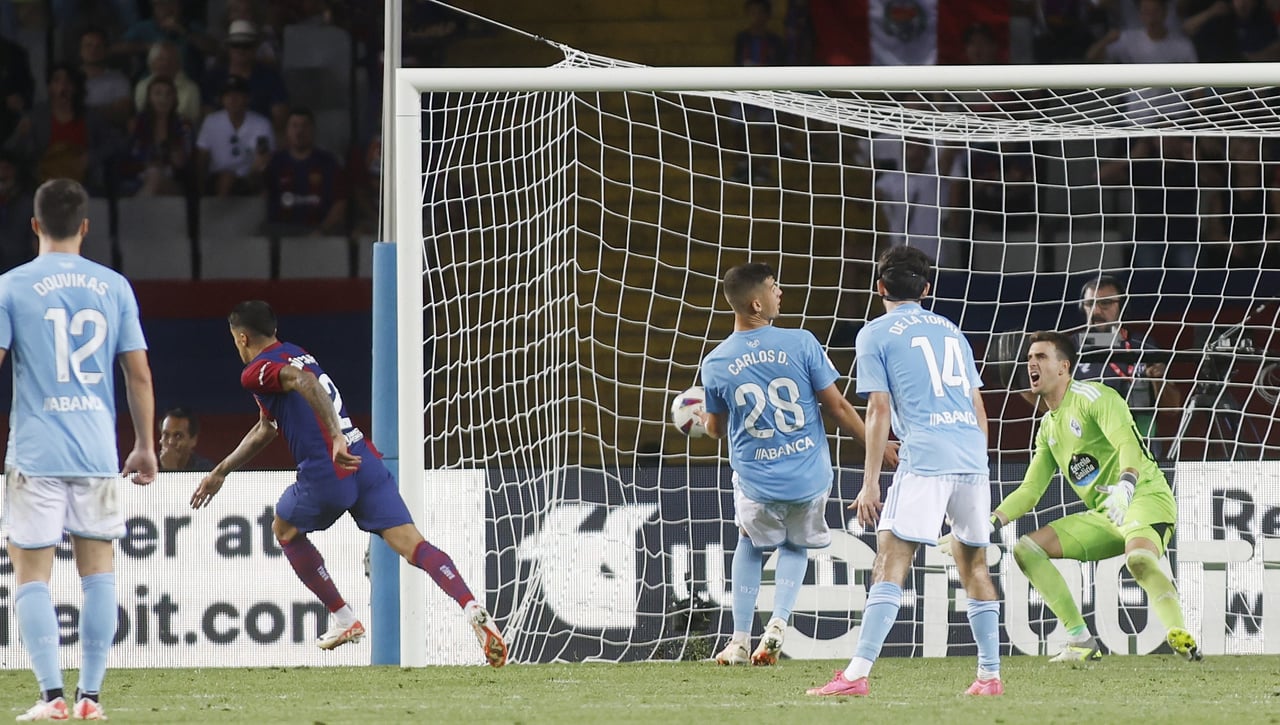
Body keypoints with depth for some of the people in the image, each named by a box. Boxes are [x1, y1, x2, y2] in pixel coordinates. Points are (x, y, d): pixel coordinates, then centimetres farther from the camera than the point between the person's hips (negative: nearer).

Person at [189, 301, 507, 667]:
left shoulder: (257, 372, 0)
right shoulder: (294, 354, 27)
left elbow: (305, 382, -24)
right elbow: (266, 430, 39)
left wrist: (336, 437, -35)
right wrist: (220, 471, 47)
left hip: (327, 473, -6)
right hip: (366, 463, 6)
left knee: (285, 530, 23)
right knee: (412, 544, -6)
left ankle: (344, 620, 21)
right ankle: (473, 608, -29)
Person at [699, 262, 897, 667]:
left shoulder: (715, 365, -7)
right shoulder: (800, 344, -13)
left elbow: (715, 430, 8)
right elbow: (837, 407, -7)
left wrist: (703, 417, 33)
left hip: (755, 480, 1)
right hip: (809, 477, -1)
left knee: (750, 544, 28)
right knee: (797, 546, 25)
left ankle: (739, 640, 20)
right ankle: (779, 622, 3)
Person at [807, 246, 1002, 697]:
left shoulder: (875, 334, 6)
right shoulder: (951, 331, 22)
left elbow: (879, 411, -1)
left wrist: (870, 483, -1)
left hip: (925, 459, -5)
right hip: (972, 457, 5)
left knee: (890, 562, -11)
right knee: (973, 563, 16)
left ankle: (857, 675, -21)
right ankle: (990, 675, 15)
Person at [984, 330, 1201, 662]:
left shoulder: (1092, 396, -8)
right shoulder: (1048, 427, 18)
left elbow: (1129, 444, -24)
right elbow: (1030, 490, 22)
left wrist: (1125, 486, -43)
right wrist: (990, 524, 8)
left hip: (1145, 498, -9)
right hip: (1104, 517, 9)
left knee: (1138, 559, -40)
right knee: (1027, 549, 1)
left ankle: (1182, 638, -44)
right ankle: (1081, 641, -3)